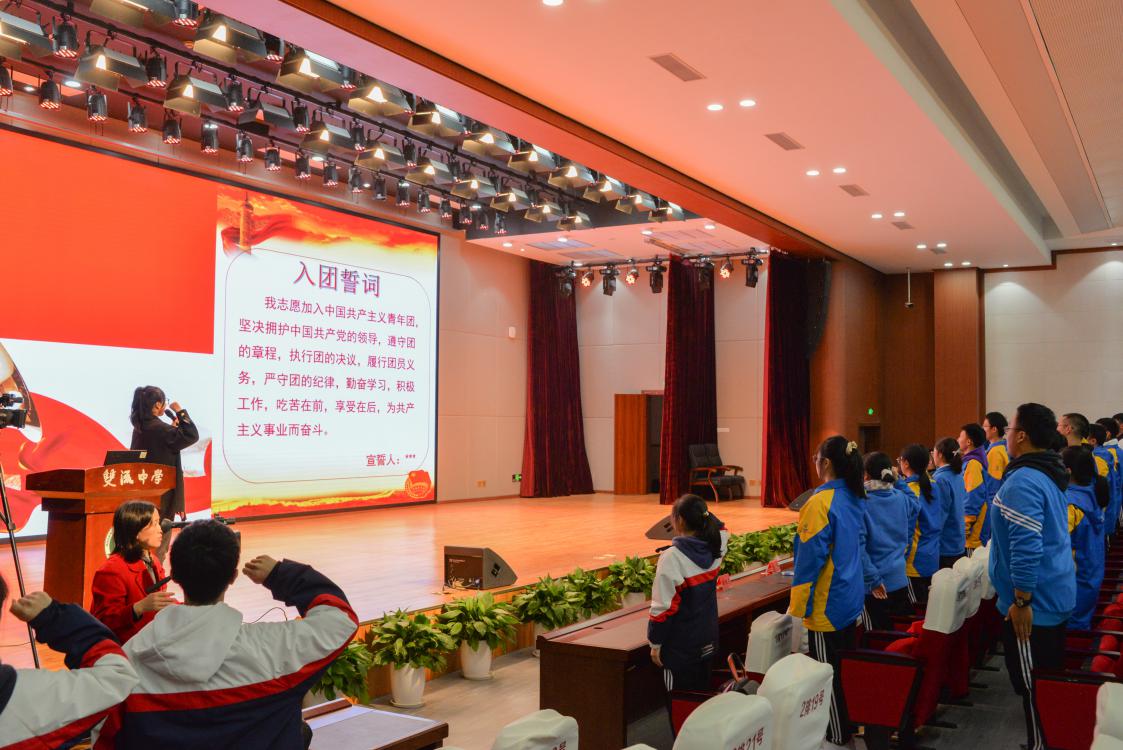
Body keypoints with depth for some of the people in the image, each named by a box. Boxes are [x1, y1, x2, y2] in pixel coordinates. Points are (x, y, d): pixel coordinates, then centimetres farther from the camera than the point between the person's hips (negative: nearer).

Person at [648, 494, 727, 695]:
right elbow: (720, 528, 22)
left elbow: (664, 605, -18)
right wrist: (701, 511, 12)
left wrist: (655, 643, -8)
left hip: (680, 648, -6)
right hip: (708, 641, 6)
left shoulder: (672, 557, -22)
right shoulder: (715, 548, -5)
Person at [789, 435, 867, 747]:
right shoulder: (854, 499, 5)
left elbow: (810, 560, -20)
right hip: (850, 598, 9)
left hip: (826, 605, -9)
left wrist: (796, 609, -14)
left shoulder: (821, 502, -21)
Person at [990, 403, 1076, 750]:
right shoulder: (1049, 474, 8)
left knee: (1033, 688, 2)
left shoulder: (1024, 481, -23)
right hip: (1055, 597, 10)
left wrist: (1021, 602, -21)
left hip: (1032, 604, -10)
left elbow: (1026, 548, -28)